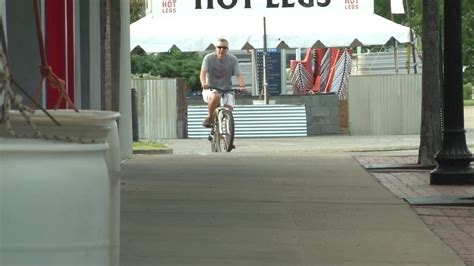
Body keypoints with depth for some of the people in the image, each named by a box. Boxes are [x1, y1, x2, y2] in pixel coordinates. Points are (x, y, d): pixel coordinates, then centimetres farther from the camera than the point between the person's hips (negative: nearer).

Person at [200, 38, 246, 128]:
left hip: (226, 90, 2)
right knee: (215, 96, -38)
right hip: (210, 90, -2)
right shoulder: (209, 58, -8)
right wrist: (204, 83, -41)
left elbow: (239, 75, -11)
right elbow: (203, 73, -20)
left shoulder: (232, 59, -4)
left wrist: (242, 86, -32)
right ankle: (209, 117, -15)